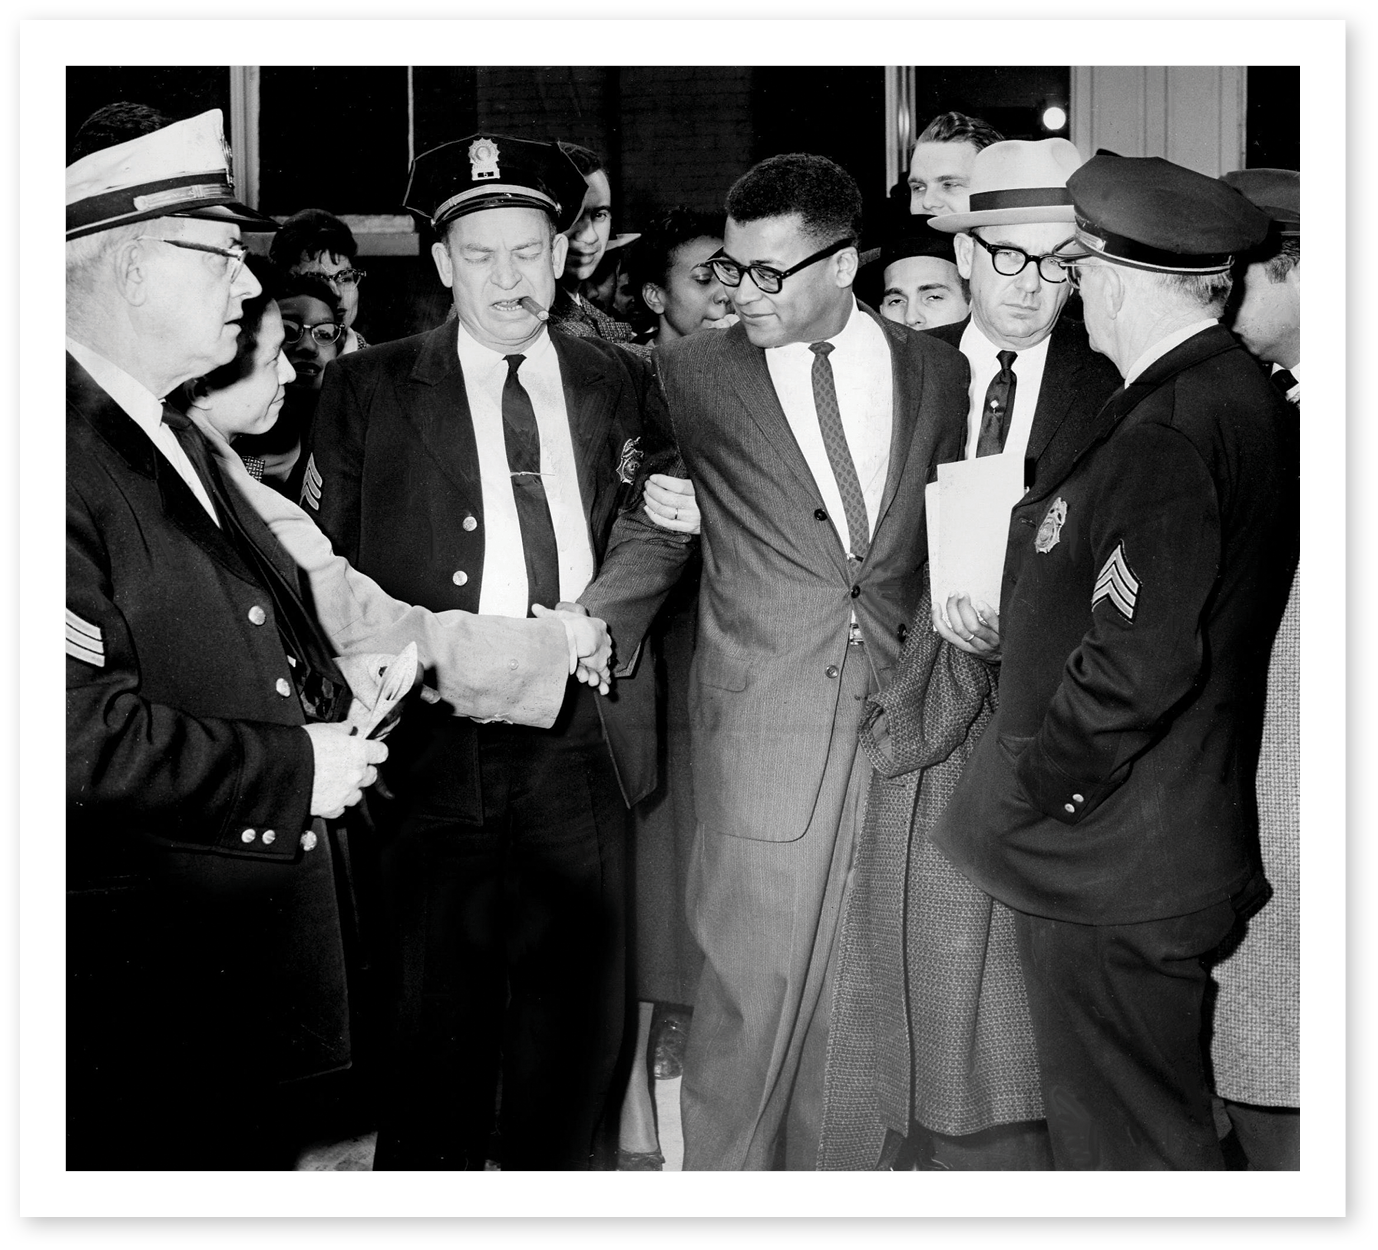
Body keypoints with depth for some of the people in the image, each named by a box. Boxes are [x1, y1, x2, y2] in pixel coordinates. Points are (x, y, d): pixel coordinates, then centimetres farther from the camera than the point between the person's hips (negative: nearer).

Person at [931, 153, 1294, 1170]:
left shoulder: (1168, 436, -22)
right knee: (1160, 1124, 22)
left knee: (1124, 1139, 4)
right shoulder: (1241, 397, 9)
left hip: (1111, 871, -10)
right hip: (1178, 840, 10)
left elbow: (1138, 663, -27)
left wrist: (1025, 794, -15)